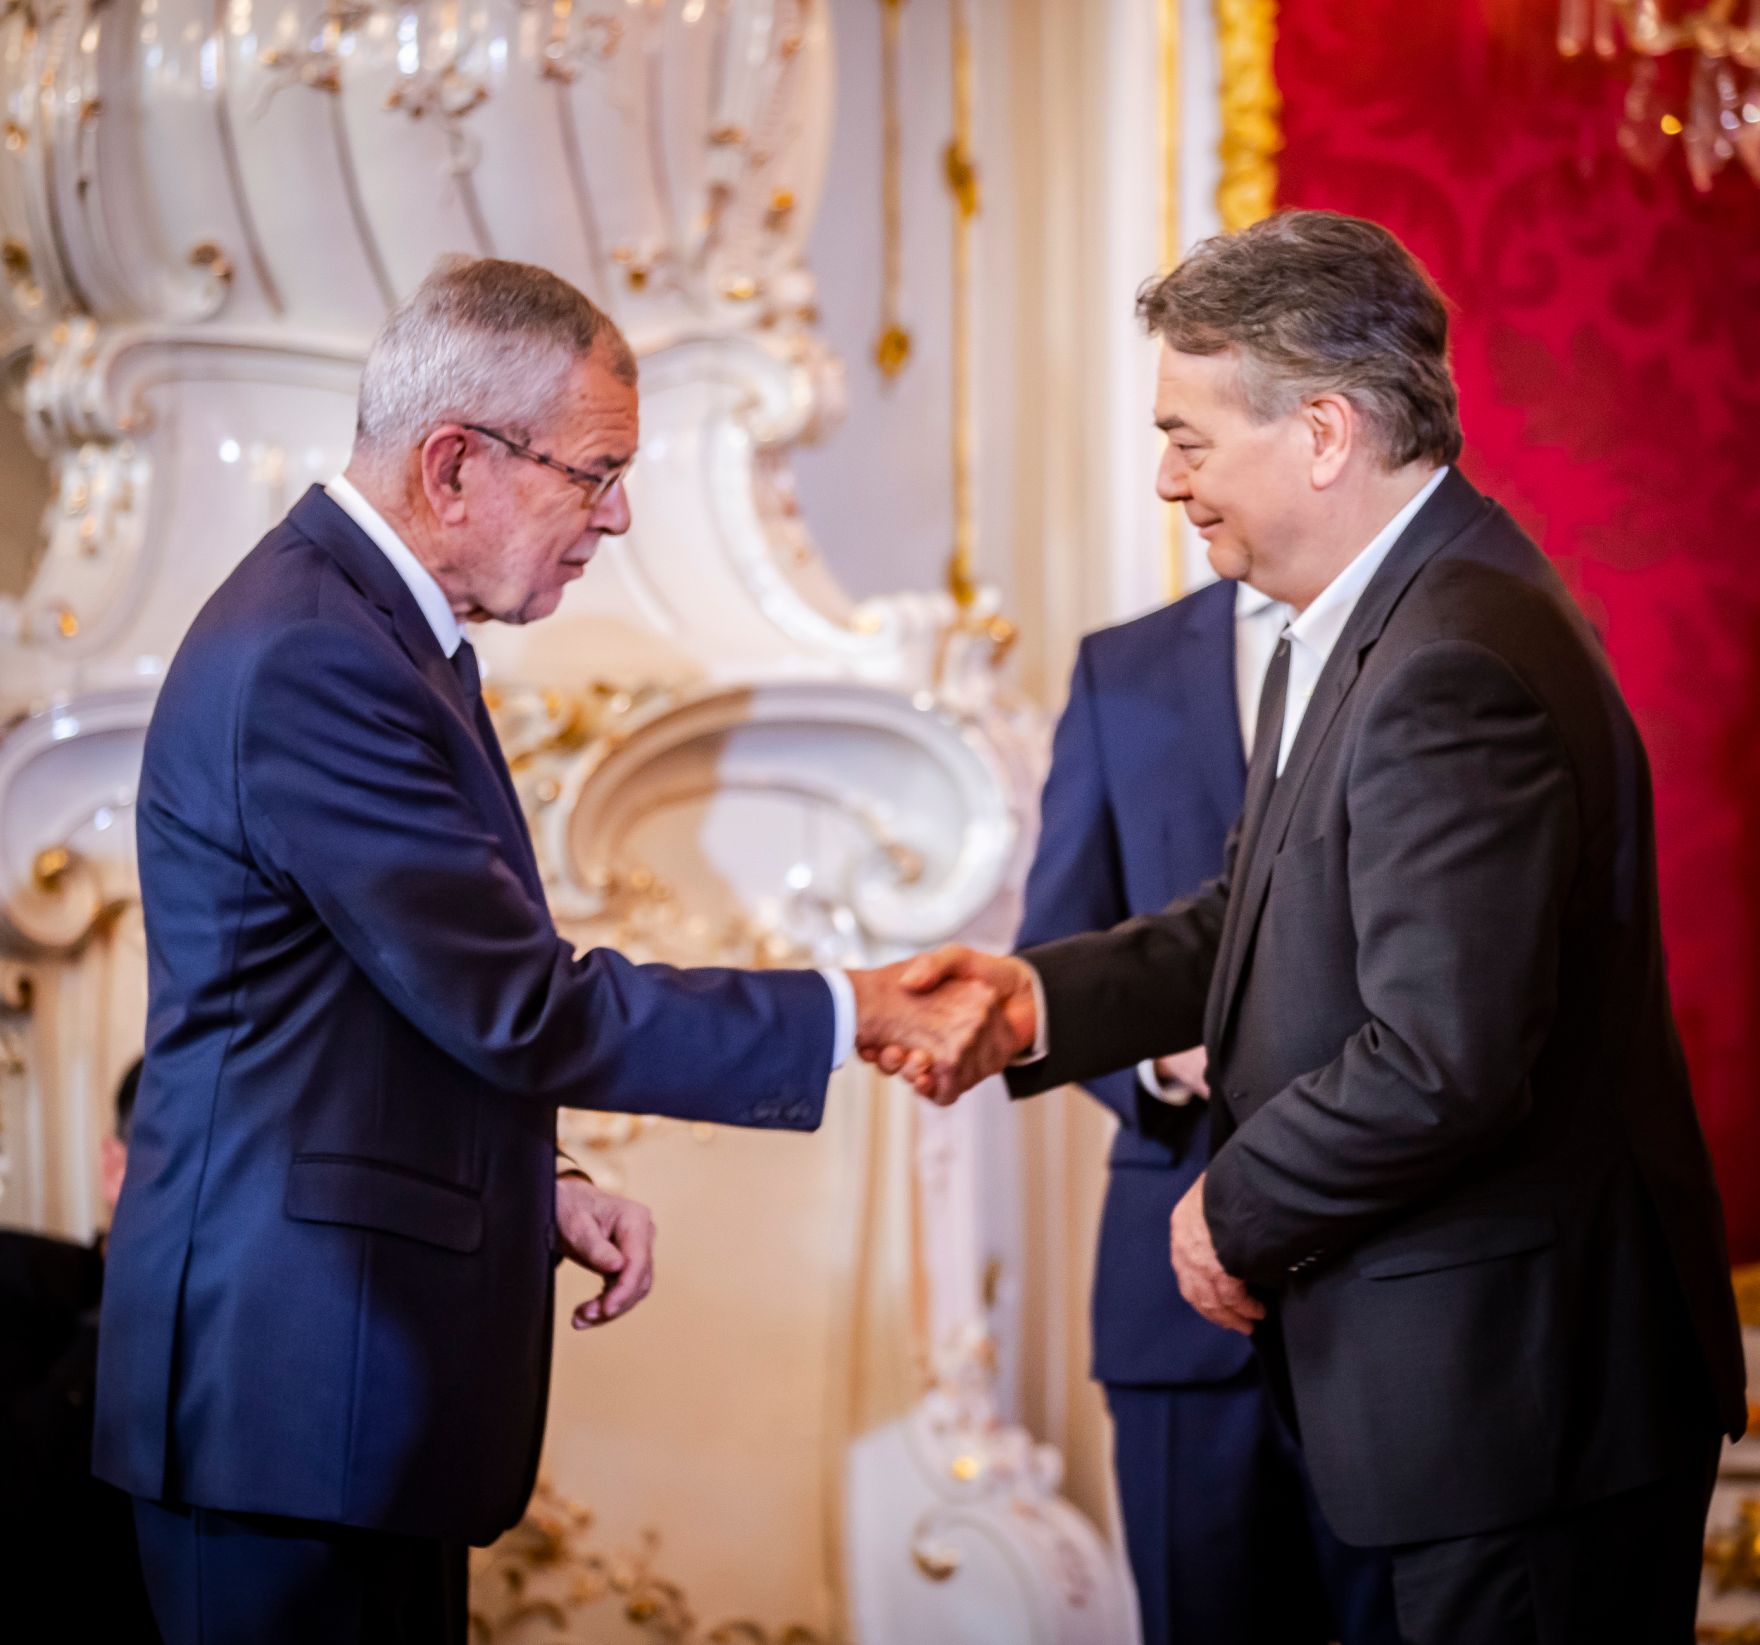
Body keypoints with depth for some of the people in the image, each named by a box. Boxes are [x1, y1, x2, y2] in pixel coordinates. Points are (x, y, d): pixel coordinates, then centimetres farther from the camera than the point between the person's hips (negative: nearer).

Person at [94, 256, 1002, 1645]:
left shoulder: (367, 623, 15)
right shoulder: (312, 659, -18)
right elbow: (521, 1004, -19)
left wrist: (536, 1188, 9)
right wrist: (849, 1013, -12)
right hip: (295, 1381, -10)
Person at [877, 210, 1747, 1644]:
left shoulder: (1456, 675, -25)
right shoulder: (1362, 624, 9)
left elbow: (1441, 1064, -29)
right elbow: (1281, 917, 16)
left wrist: (1241, 1212, -13)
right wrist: (1045, 999, 3)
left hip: (1526, 1391, -10)